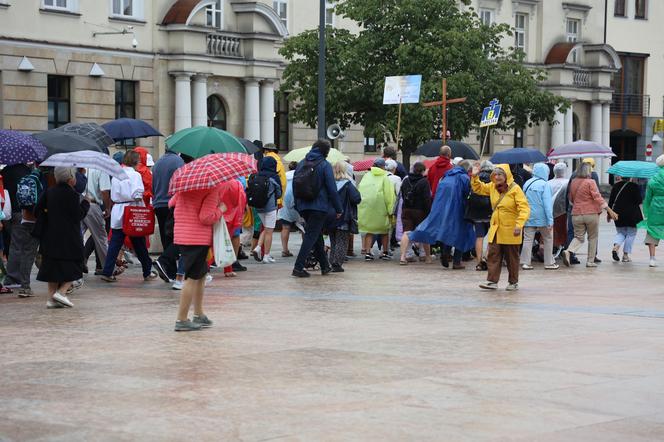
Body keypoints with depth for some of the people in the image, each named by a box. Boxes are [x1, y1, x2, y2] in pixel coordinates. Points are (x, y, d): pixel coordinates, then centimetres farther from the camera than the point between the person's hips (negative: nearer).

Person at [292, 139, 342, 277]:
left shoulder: (301, 164, 9)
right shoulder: (325, 165, -9)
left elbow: (295, 187, 12)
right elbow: (332, 189, -9)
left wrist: (298, 206, 19)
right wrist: (338, 209, -2)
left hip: (304, 207, 6)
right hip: (319, 206, -6)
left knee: (317, 236, 18)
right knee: (311, 236, -4)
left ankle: (325, 266, 26)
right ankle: (298, 267, -12)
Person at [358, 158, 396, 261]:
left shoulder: (367, 176, 8)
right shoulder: (385, 177, -3)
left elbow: (359, 190, 6)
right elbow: (388, 195, -7)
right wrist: (389, 210, -5)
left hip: (365, 208, 2)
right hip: (380, 207, -2)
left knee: (369, 230, 8)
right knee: (384, 230, 14)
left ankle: (367, 252, -2)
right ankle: (385, 252, 19)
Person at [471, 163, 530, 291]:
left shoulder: (515, 189, -14)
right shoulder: (492, 187, 5)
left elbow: (524, 209, -19)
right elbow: (478, 188, 20)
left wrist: (519, 225, -28)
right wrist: (475, 177, 2)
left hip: (510, 231, -5)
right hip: (495, 229, 5)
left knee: (512, 258, 7)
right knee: (493, 256, 0)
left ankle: (513, 282, 19)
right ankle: (492, 281, 2)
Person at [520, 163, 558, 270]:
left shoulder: (526, 184, 6)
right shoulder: (544, 185, -12)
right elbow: (547, 204, -15)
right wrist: (550, 220, -14)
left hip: (529, 218, 5)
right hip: (542, 217, -4)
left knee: (528, 239, 5)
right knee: (548, 239, 9)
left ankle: (525, 262, 1)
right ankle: (549, 263, 13)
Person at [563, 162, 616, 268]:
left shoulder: (573, 182, 7)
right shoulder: (590, 182, -9)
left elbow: (571, 199, 19)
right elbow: (597, 198, -14)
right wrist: (609, 210, -13)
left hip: (576, 214, 4)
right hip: (591, 214, -4)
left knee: (578, 237, 8)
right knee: (593, 237, 11)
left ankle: (568, 251, -20)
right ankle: (590, 261, 11)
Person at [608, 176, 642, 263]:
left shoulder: (616, 186, 3)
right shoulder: (635, 186, -5)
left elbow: (611, 201, 5)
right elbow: (639, 202, -6)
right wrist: (641, 215, 1)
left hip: (618, 213, 3)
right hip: (632, 215, -3)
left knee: (620, 233, 18)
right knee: (631, 234, 10)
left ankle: (616, 247, -9)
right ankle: (625, 255, 9)